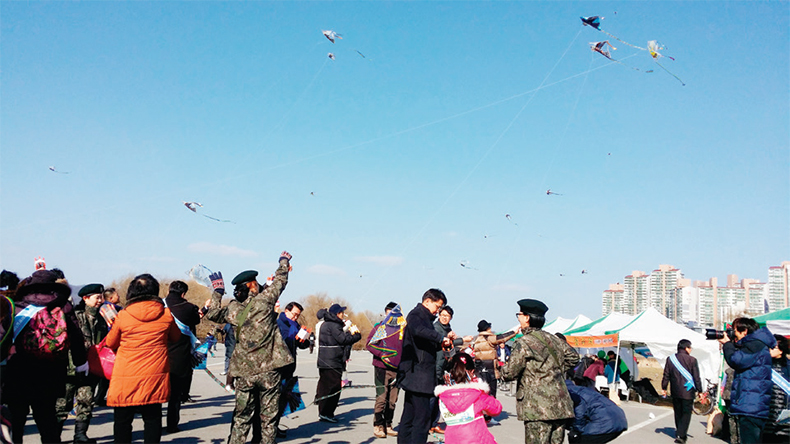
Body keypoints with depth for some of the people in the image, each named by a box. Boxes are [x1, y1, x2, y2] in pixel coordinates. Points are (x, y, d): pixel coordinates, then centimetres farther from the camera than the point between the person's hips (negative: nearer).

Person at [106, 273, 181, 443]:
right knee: (152, 419, 9)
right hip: (155, 375, 2)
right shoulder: (166, 314, -3)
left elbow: (110, 343, 7)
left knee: (123, 420, 10)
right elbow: (176, 337, 14)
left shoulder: (123, 315, -7)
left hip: (126, 378, -1)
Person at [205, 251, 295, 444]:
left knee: (241, 417, 12)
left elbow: (213, 313, 22)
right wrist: (284, 261, 27)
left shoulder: (233, 309, 3)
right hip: (269, 370, -3)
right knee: (268, 417, 6)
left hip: (243, 372, 3)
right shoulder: (264, 300, -6)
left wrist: (217, 291, 33)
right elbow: (280, 281, 9)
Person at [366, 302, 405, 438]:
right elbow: (369, 344, -2)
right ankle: (378, 426, 4)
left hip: (397, 369, 4)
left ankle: (388, 425, 18)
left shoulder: (403, 329, 10)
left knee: (392, 400, 8)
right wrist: (381, 355, -14)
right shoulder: (379, 327, 1)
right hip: (382, 368, -4)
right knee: (381, 398, -6)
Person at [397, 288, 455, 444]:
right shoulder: (416, 314, -8)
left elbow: (432, 346, 28)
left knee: (409, 417, 13)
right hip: (417, 373, -10)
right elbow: (418, 330, -33)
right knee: (423, 417, -10)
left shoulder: (426, 318, 22)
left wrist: (446, 341, 11)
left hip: (416, 377, 10)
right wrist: (441, 337, -27)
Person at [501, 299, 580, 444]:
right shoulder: (552, 339, 14)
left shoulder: (524, 342, -9)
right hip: (560, 406, 8)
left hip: (538, 408, -8)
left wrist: (502, 369, 11)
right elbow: (573, 357, 27)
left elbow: (509, 373, -10)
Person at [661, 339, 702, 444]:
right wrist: (699, 390, 2)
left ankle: (679, 433, 24)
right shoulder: (692, 360, -7)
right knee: (686, 413, -1)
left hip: (675, 392, 4)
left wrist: (663, 388, 13)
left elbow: (666, 375, 6)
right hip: (687, 392, -4)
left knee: (678, 413, 15)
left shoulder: (670, 359, 4)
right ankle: (680, 435, -11)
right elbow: (696, 377, -5)